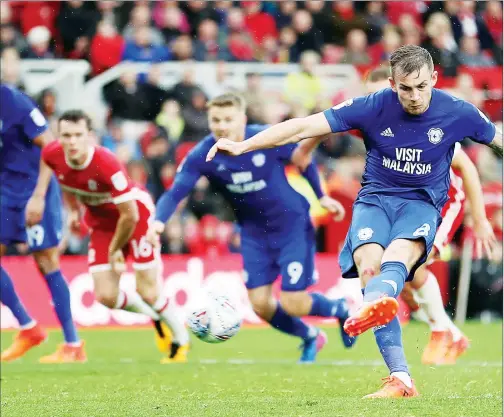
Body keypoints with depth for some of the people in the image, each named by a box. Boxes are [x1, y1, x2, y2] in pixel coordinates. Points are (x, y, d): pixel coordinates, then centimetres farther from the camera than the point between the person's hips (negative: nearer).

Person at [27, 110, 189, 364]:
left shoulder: (107, 165, -37)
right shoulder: (53, 154, -21)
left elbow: (129, 215, -28)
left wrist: (115, 250, -13)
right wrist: (73, 208, 10)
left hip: (137, 214, -5)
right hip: (101, 222, 5)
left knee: (147, 292, -8)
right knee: (106, 297, -3)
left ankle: (181, 340, 19)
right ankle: (154, 316, 27)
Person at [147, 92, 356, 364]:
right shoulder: (202, 155, -17)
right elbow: (175, 193, -24)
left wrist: (321, 197, 7)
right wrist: (158, 222, -43)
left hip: (293, 224, -4)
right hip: (254, 232, 4)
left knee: (292, 304, -10)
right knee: (260, 304, -1)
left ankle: (341, 309, 24)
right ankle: (311, 338, 29)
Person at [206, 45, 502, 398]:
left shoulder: (458, 114, -6)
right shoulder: (374, 107, -9)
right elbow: (306, 127, -11)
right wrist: (242, 146, -16)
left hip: (423, 203, -1)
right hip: (375, 198, 1)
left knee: (399, 254, -36)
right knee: (369, 263, -30)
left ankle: (374, 304, -72)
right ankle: (401, 378, -34)